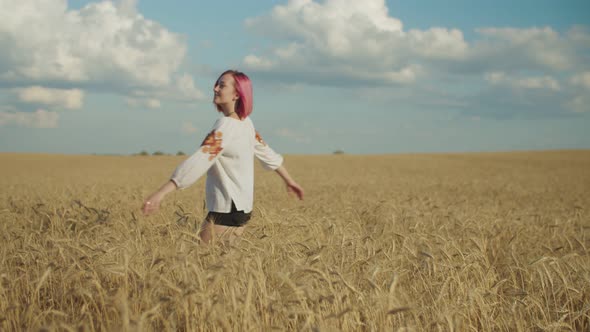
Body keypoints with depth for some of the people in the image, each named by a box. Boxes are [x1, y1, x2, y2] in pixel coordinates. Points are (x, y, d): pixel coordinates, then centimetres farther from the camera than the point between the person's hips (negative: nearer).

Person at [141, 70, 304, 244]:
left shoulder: (225, 126, -18)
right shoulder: (246, 123, 9)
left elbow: (200, 161, -28)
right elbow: (266, 153, 20)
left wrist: (161, 192, -34)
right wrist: (289, 180, 35)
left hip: (227, 211, -9)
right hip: (241, 208, 9)